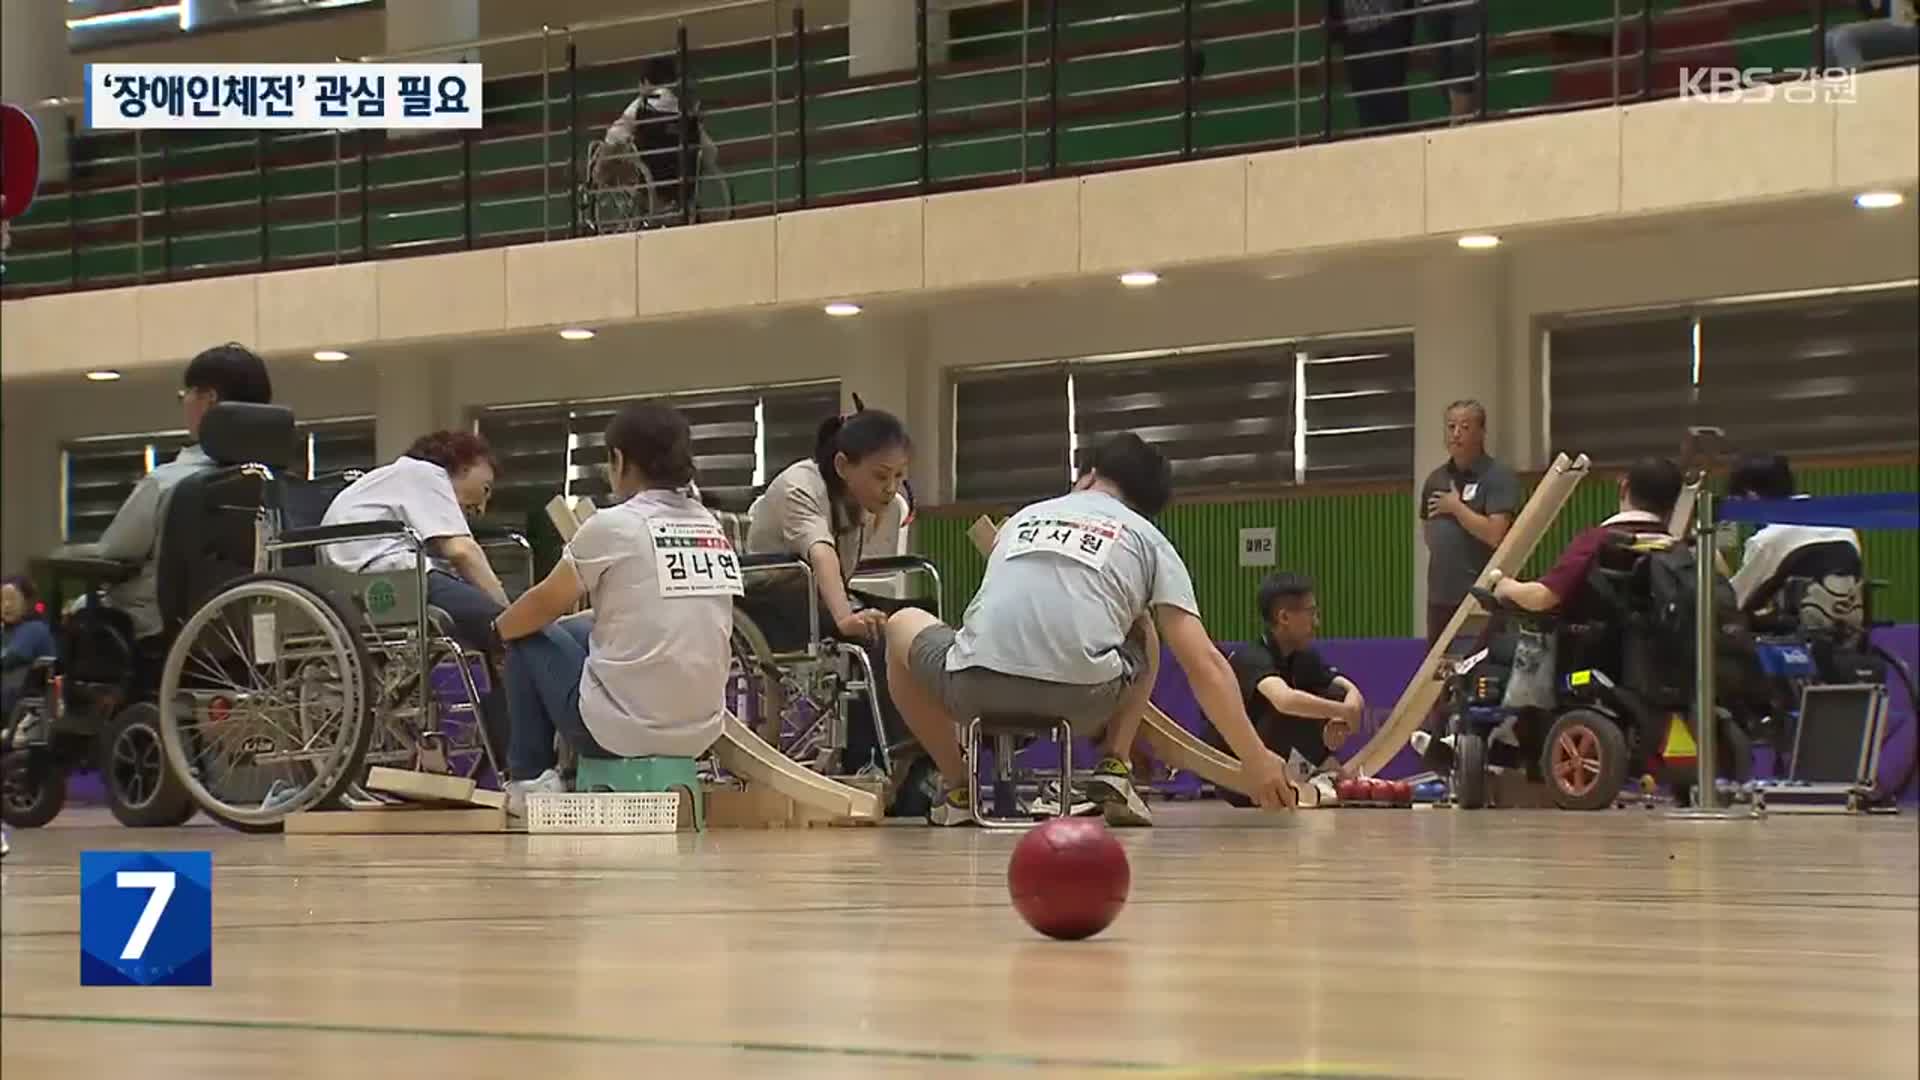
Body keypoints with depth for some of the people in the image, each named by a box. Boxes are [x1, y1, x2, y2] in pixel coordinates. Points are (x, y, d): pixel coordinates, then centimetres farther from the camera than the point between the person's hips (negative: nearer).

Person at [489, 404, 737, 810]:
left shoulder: (612, 526, -10)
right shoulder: (712, 529, 6)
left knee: (529, 637, 21)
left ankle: (531, 778, 22)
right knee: (581, 631, 31)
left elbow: (544, 606, 3)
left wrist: (498, 627, 25)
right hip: (699, 733, 6)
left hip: (620, 731, -6)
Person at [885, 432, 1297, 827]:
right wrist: (1254, 758, 15)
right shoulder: (1148, 539, 20)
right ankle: (1113, 769, 18)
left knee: (902, 625, 35)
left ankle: (957, 788, 26)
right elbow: (1204, 663, 11)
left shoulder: (1022, 518, 29)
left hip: (975, 686, 1)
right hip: (1079, 698, -1)